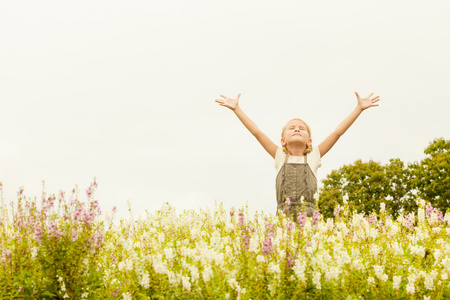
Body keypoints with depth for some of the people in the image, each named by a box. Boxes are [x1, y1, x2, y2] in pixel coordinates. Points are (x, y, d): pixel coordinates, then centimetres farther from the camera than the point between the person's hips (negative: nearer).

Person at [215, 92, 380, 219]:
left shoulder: (313, 156, 19)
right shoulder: (280, 156, 20)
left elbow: (338, 132, 17)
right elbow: (257, 132, 17)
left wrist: (359, 108, 16)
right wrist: (236, 109, 15)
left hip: (308, 217, 0)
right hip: (283, 218, 0)